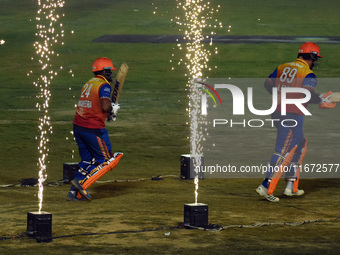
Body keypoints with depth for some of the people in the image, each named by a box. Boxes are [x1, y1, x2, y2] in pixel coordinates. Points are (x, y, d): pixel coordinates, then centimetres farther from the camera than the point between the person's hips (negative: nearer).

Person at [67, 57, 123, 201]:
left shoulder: (88, 84, 17)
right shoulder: (103, 85, -9)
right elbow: (105, 106, -23)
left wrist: (108, 113, 12)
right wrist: (113, 109, -2)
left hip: (78, 126, 8)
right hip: (93, 128, -8)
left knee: (87, 161, 17)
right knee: (106, 160, 4)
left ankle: (74, 192, 10)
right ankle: (82, 183, -10)